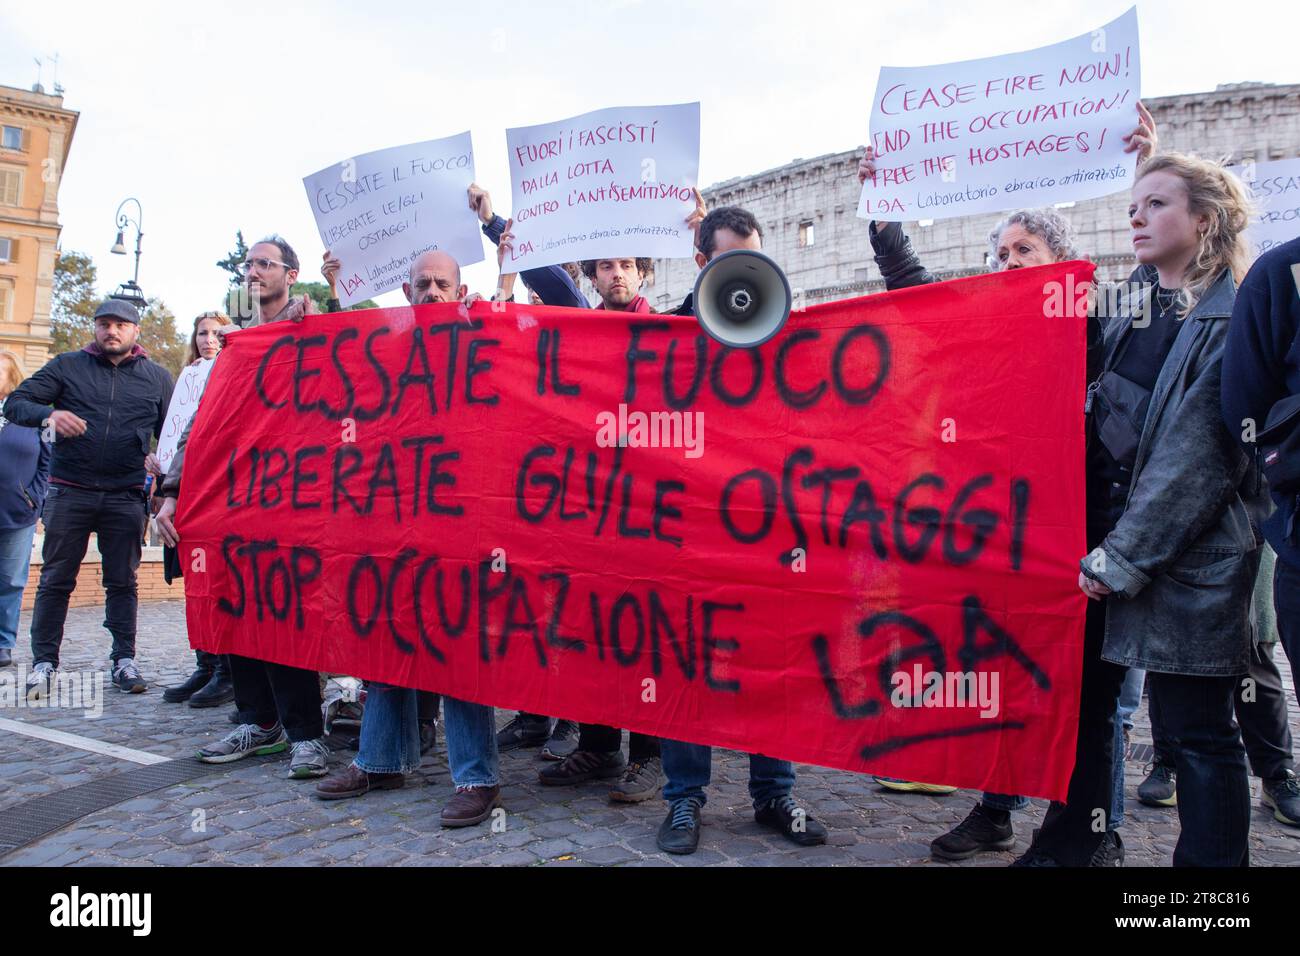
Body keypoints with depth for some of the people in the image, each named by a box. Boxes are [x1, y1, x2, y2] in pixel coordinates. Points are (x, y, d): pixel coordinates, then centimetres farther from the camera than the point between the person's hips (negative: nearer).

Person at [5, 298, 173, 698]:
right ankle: (44, 661, 11)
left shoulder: (157, 377, 10)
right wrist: (48, 414, -20)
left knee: (122, 582, 5)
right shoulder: (68, 366, 7)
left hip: (126, 498, 0)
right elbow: (15, 402, 2)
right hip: (69, 492, 0)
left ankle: (124, 660, 11)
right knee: (56, 580, 3)